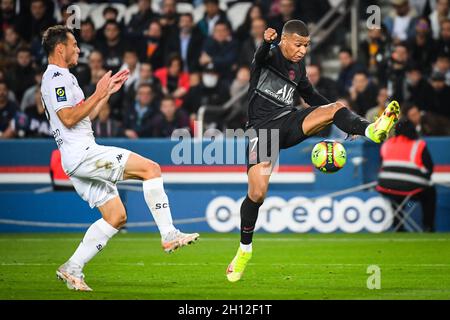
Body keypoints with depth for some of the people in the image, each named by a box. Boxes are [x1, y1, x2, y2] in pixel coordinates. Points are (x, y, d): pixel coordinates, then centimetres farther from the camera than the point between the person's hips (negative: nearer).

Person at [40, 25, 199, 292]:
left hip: (81, 157, 11)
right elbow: (68, 118, -19)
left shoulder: (63, 77, 24)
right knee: (150, 168, -16)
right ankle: (169, 235, -18)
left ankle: (72, 269, 6)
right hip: (81, 152, -11)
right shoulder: (56, 77, -9)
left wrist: (108, 92, 23)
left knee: (116, 217, 8)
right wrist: (98, 94, -14)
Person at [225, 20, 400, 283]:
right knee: (257, 194, -15)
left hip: (289, 123, 5)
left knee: (335, 107, -20)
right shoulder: (270, 55, -3)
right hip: (263, 128, -5)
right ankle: (245, 249, 7)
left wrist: (349, 121, 27)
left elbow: (311, 96, 30)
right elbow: (260, 57, -29)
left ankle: (371, 131, -50)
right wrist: (267, 43, -54)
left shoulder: (299, 67, 16)